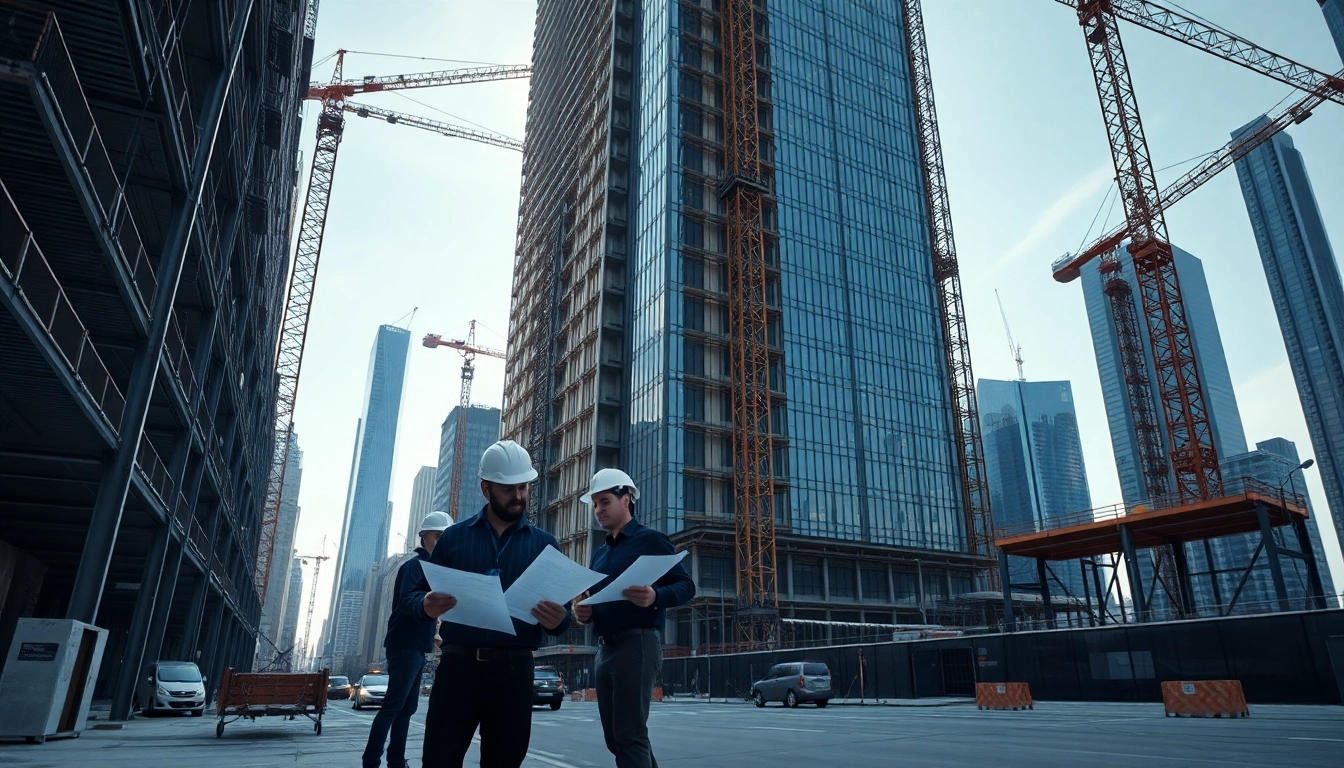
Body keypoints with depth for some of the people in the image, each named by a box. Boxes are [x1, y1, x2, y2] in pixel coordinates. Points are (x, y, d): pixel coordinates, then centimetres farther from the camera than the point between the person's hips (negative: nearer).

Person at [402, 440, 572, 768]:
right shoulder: (454, 536, 9)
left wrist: (558, 620, -17)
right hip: (458, 665, 0)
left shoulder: (544, 544, 8)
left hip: (514, 670, 1)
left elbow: (561, 612, 7)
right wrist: (426, 606, -17)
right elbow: (415, 594, 7)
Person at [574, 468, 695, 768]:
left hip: (637, 644, -8)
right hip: (604, 648, 8)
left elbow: (686, 586, -9)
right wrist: (583, 611, -1)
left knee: (630, 737, -8)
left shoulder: (650, 539, -3)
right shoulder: (599, 553, 20)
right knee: (615, 737, 12)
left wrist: (656, 597, -29)